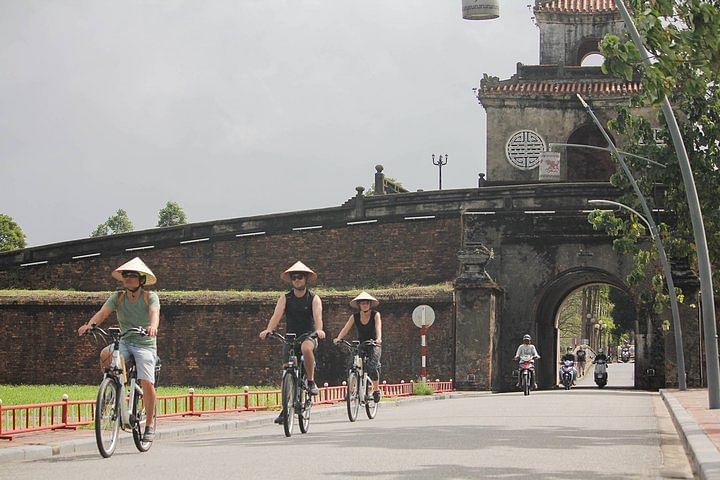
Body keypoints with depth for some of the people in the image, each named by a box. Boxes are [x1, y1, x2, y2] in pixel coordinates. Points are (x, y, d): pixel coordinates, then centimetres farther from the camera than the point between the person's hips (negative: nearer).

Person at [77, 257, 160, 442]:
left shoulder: (150, 297, -7)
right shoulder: (118, 297, 2)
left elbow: (154, 313, -27)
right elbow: (102, 312, -12)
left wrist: (153, 326, -50)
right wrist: (89, 324, -33)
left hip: (145, 344, -3)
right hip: (124, 342, 3)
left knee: (146, 383, -18)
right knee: (105, 355, -31)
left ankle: (150, 423, 2)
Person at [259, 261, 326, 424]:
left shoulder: (314, 299, -2)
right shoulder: (285, 298, 2)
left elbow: (317, 315, -20)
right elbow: (277, 315, -14)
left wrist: (319, 330, -41)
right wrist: (268, 330, -33)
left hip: (308, 336, -3)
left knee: (306, 348, -38)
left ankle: (311, 382, -20)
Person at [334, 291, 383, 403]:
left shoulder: (375, 315, -6)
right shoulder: (354, 317, 0)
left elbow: (378, 327, -21)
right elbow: (346, 329, -10)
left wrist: (379, 338, -41)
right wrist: (338, 338, -29)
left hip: (373, 345, -3)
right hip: (360, 345, 3)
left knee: (372, 366, -23)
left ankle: (376, 390, -4)